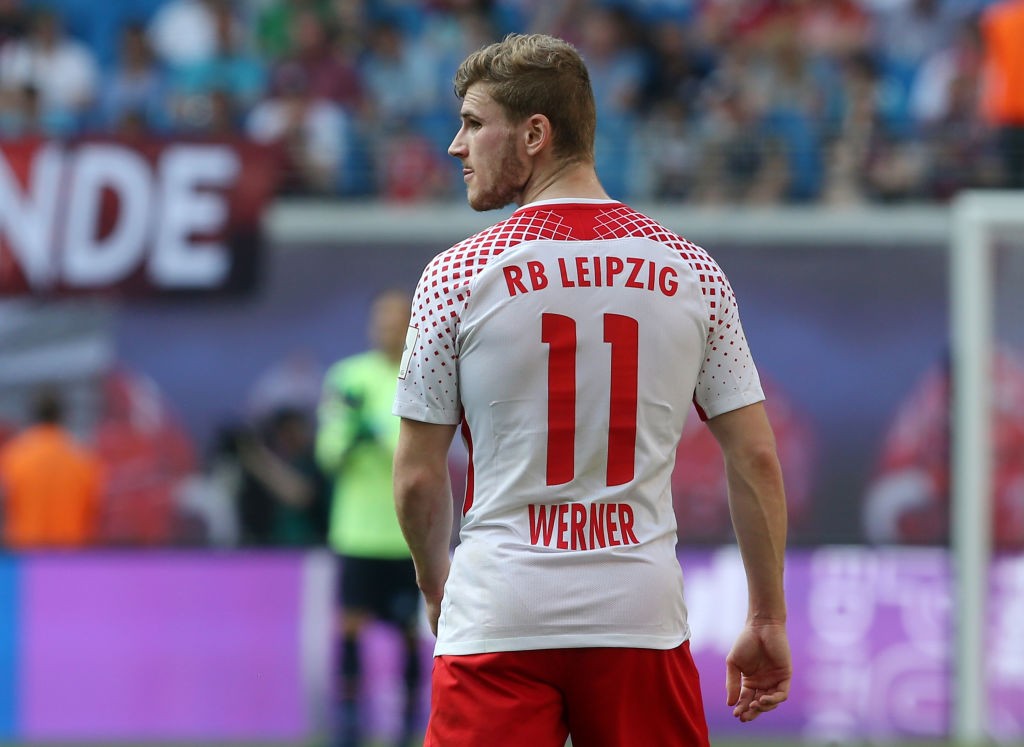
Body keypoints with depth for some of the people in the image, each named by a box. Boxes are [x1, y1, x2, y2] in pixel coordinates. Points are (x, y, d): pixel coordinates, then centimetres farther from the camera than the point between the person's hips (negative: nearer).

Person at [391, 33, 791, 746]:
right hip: (643, 610, 2)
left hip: (501, 612, -2)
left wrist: (435, 581, 20)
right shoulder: (691, 272, 4)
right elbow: (756, 458, 4)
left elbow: (419, 475, 1)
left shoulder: (457, 275, -3)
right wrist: (768, 620, 13)